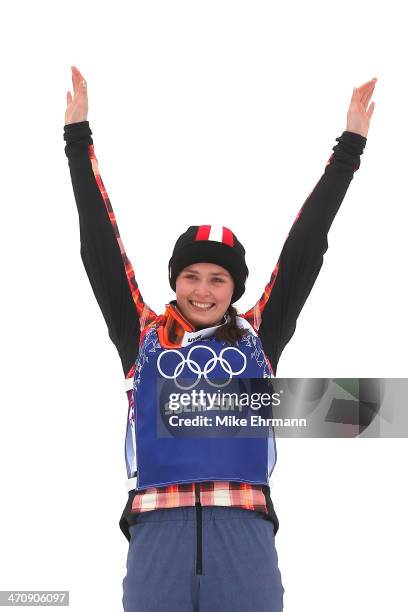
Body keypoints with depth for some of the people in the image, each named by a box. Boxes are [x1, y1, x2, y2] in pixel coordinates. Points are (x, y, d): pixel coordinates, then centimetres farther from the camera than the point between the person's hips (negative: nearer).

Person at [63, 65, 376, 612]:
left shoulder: (257, 338, 17)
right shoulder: (144, 336, 16)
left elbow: (303, 249, 20)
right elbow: (101, 248, 18)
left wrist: (350, 146, 24)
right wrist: (78, 140, 21)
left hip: (242, 530, 0)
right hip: (157, 530, 0)